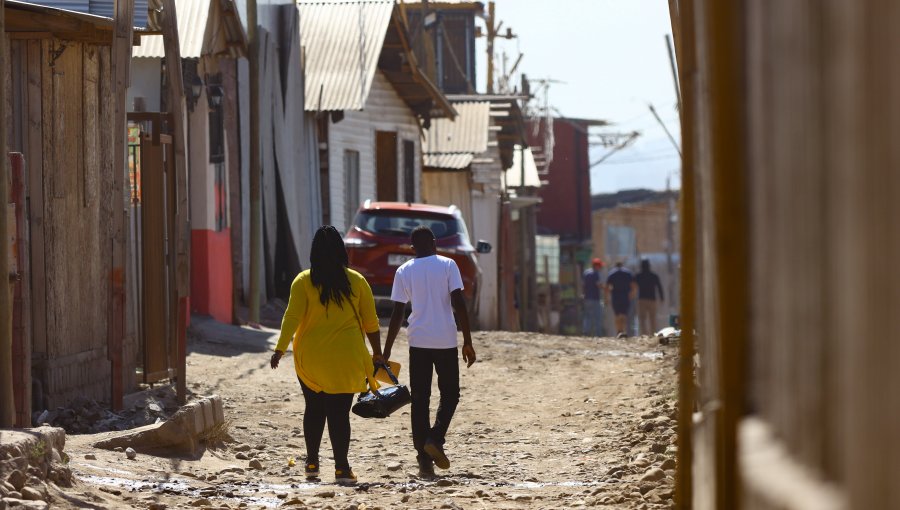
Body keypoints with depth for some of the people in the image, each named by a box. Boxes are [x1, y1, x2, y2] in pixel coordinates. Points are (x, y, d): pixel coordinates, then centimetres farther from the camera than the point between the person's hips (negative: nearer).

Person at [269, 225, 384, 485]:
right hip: (345, 357, 0)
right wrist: (377, 353, 13)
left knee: (314, 409, 15)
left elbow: (292, 318, -11)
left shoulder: (303, 281, -4)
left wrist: (280, 349, -10)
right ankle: (341, 468, -5)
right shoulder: (357, 281, 0)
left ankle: (312, 463, 21)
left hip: (311, 357, 0)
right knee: (339, 412, 0)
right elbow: (371, 322, 3)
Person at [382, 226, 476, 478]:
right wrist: (468, 342, -2)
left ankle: (424, 460, -2)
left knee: (419, 400, 5)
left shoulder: (404, 271, 5)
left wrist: (386, 352, 8)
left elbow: (397, 314, 3)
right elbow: (459, 303, -6)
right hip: (446, 341, -1)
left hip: (418, 342, 1)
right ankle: (435, 439, -9)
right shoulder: (447, 265, 1)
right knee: (450, 394, 15)